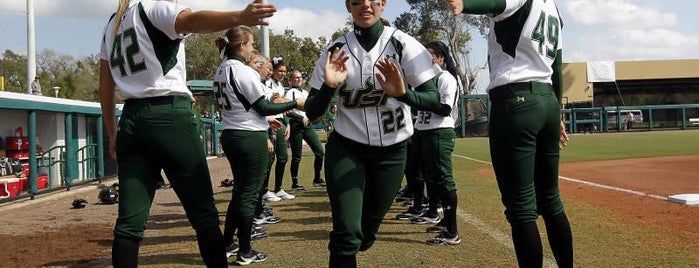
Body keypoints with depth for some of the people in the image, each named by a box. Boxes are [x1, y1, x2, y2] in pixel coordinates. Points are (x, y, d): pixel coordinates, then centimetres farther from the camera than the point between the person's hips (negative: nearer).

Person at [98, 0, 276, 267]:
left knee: (130, 220, 4)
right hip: (170, 117, -7)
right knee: (203, 214, -1)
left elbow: (105, 86, 20)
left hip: (131, 120, 7)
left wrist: (112, 134, 25)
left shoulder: (113, 23, 19)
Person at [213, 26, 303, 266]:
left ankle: (226, 244, 24)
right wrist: (295, 104, -7)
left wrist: (264, 122, 21)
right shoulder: (244, 72, -16)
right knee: (249, 194, 0)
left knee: (240, 190, 19)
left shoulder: (221, 71, 10)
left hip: (230, 135, 8)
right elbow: (262, 106, -15)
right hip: (250, 138, -8)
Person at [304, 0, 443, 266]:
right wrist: (329, 86, -24)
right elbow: (312, 112, -4)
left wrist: (402, 93, -34)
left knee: (365, 234, 11)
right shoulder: (336, 50, -4)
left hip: (391, 152, 0)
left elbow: (434, 100, -15)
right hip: (346, 148, 0)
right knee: (347, 233, -14)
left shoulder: (402, 44, -9)